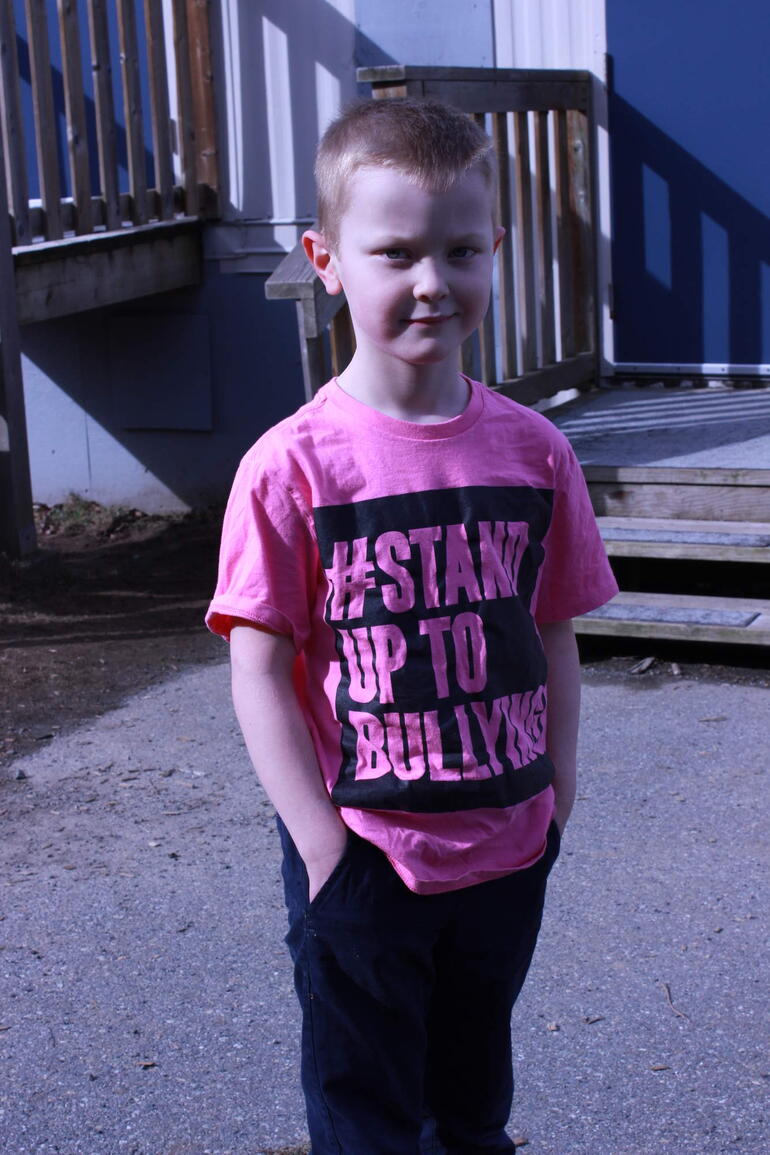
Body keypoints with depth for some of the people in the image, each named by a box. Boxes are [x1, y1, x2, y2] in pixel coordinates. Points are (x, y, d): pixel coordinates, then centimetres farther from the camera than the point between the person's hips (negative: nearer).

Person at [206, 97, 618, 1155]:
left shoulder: (534, 451, -3)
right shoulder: (292, 467, -14)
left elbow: (554, 635, 5)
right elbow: (260, 670, -12)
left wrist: (556, 792, 4)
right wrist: (322, 846, -15)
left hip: (508, 853, 4)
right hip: (365, 862, -3)